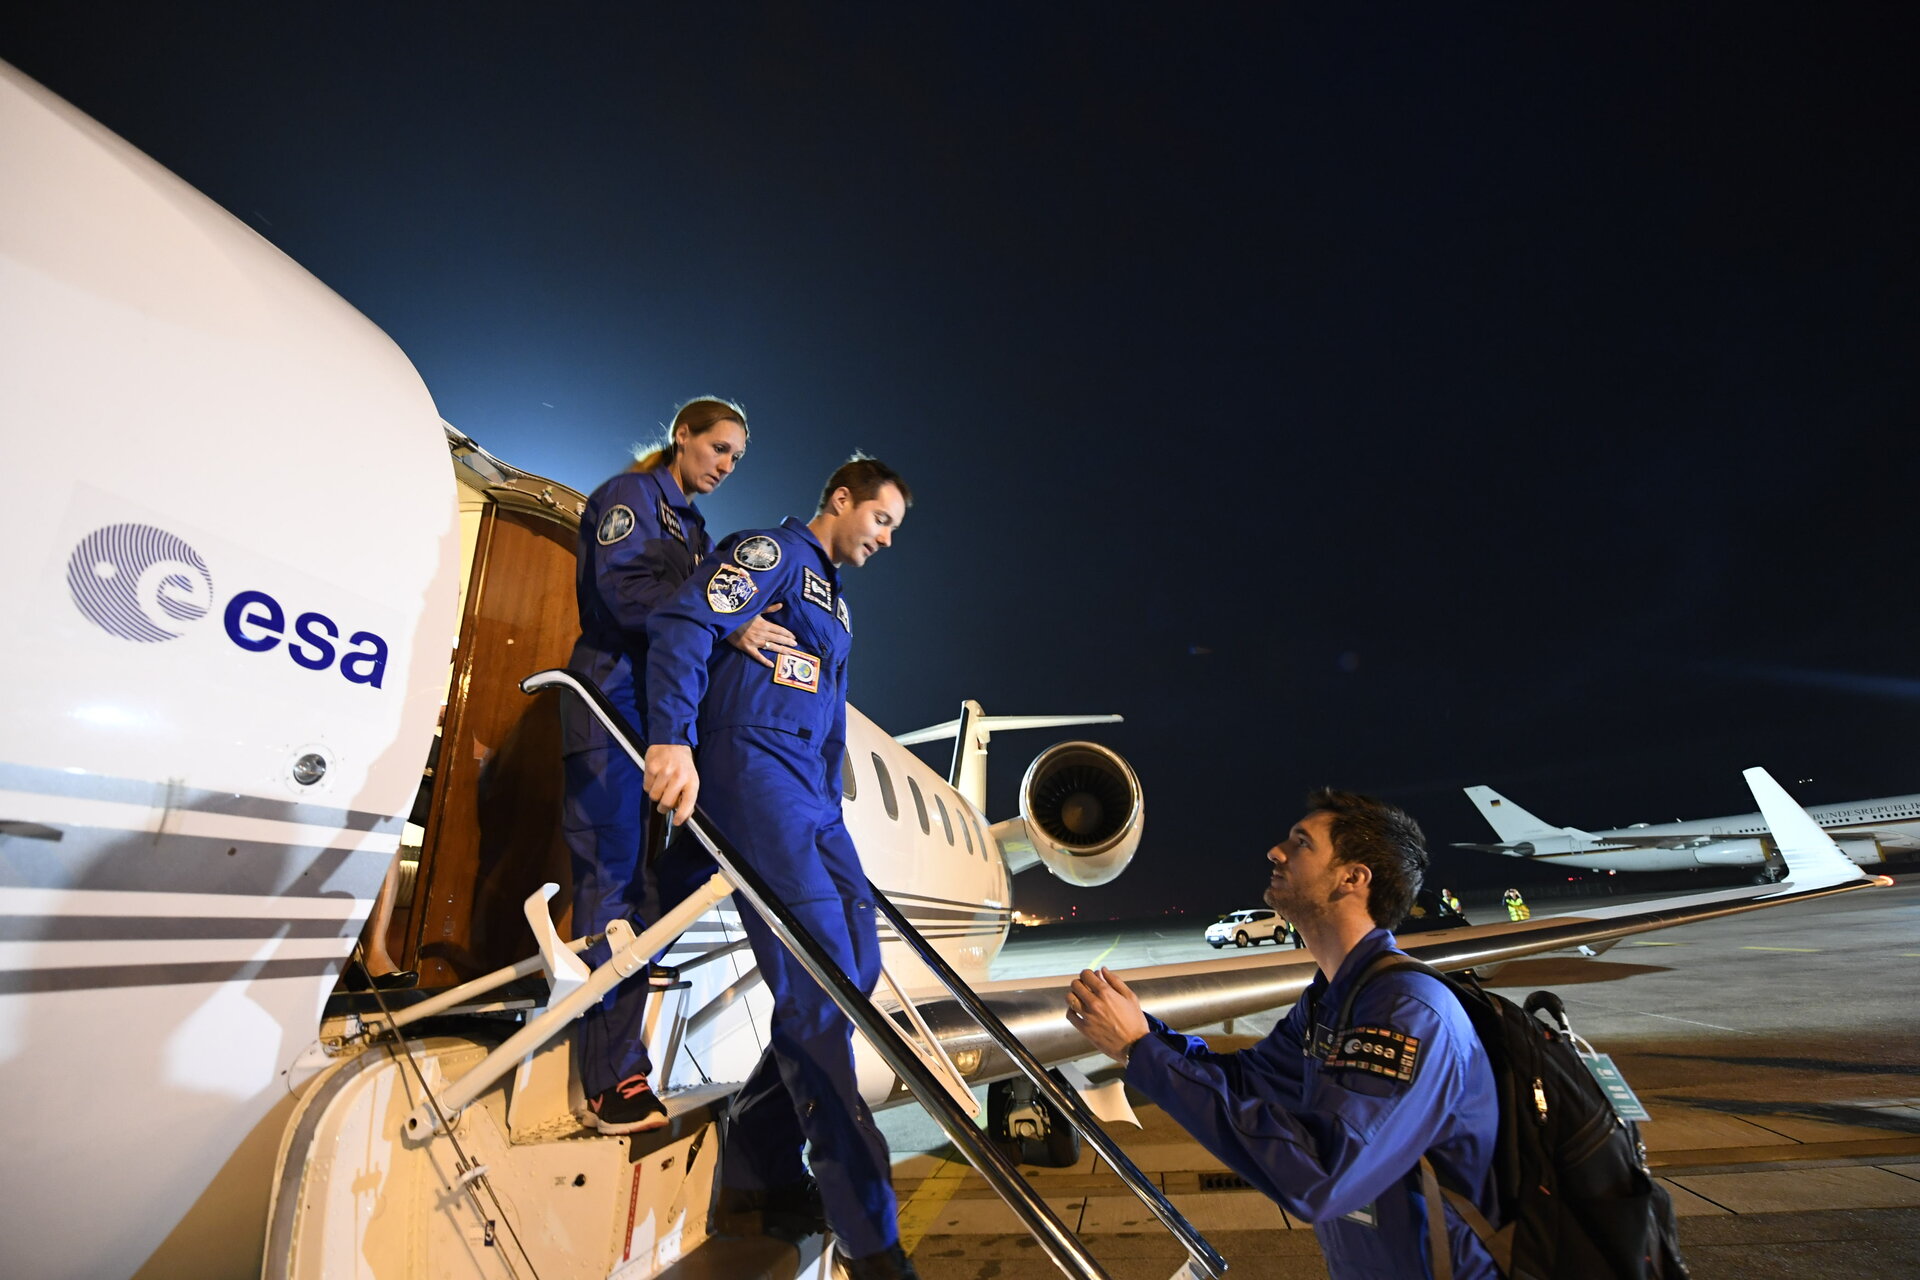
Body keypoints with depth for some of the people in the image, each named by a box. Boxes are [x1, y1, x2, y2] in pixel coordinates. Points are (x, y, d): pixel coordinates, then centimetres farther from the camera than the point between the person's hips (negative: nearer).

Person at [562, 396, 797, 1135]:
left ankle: (618, 1065, 16)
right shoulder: (628, 495, 0)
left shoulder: (692, 527, 23)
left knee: (636, 880, 8)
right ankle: (613, 1080, 0)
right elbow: (625, 587, -19)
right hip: (613, 706, -8)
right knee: (613, 876, -7)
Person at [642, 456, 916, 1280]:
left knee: (853, 965, 6)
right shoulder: (773, 551, 0)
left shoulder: (836, 603, 26)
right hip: (751, 769, -9)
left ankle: (762, 1164, 21)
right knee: (816, 978, -13)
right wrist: (673, 738, -25)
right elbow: (682, 625, -14)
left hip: (810, 792, 10)